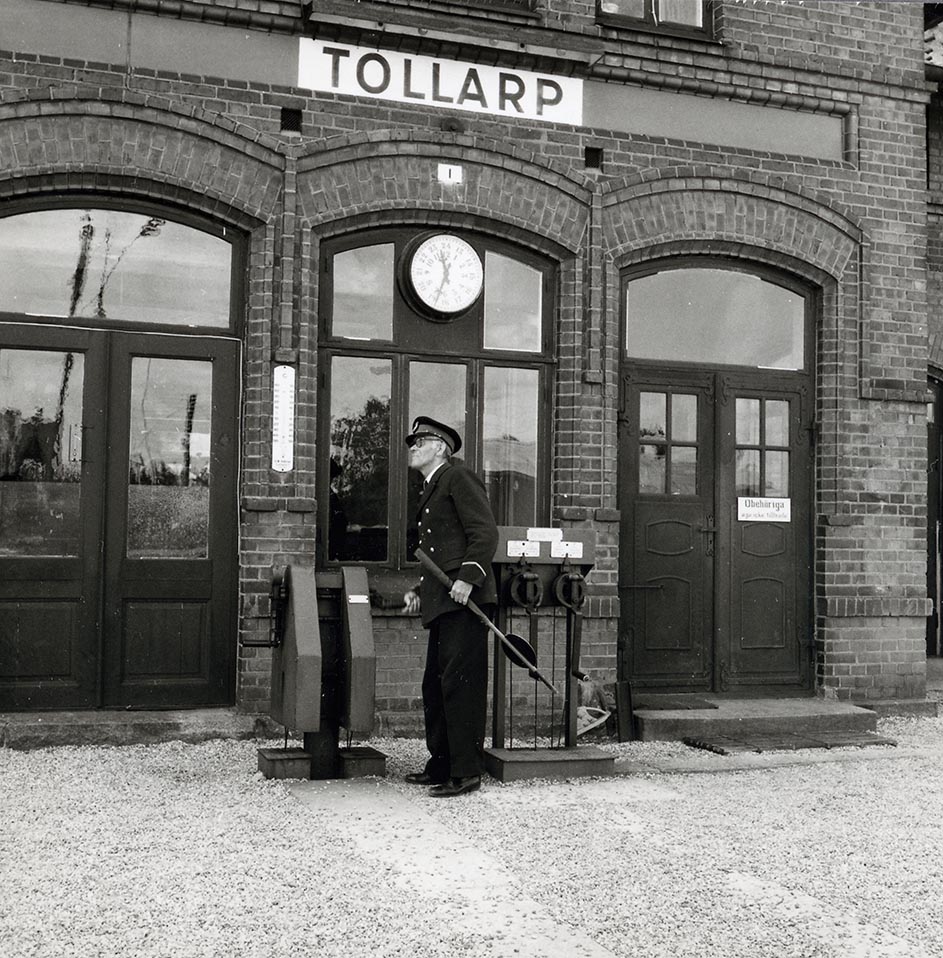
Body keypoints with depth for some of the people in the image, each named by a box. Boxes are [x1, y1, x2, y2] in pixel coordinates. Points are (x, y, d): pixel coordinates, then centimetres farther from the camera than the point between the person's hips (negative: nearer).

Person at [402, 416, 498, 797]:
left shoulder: (458, 477, -2)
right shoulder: (430, 491, 25)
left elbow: (485, 533, -12)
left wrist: (468, 577, -22)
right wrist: (419, 590, 16)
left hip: (464, 599, -10)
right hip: (441, 604, 10)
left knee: (460, 683, -9)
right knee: (435, 686, 12)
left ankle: (466, 772, -5)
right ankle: (441, 765, 21)